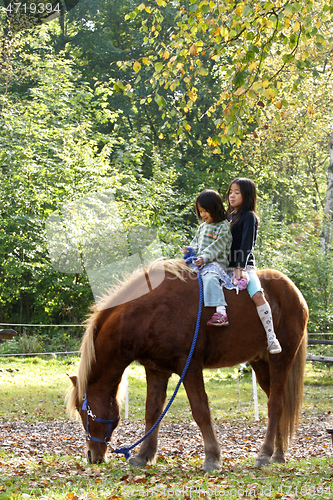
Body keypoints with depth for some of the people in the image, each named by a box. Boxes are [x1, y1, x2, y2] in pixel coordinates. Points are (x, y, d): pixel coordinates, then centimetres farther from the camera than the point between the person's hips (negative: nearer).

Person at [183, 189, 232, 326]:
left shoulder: (224, 227, -5)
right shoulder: (202, 226, 20)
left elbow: (217, 247, -13)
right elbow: (196, 242, 25)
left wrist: (204, 258, -23)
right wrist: (191, 249, 2)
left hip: (216, 262, -9)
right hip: (199, 262, 9)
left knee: (209, 277, -36)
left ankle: (221, 312, -45)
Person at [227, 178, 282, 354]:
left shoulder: (249, 216, -2)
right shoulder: (228, 216, 17)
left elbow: (247, 244, -12)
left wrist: (240, 267, -22)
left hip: (245, 266, -7)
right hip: (226, 266, 7)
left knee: (257, 295, -25)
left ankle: (271, 338, -28)